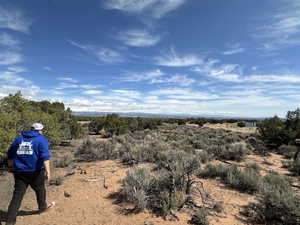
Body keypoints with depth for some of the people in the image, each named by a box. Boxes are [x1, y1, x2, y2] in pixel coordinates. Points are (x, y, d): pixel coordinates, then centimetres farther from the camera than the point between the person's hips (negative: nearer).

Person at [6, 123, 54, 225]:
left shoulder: (19, 138, 10)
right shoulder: (41, 139, -7)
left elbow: (10, 154, 17)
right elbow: (45, 156, -19)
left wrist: (11, 166, 32)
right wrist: (47, 171, -21)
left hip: (20, 171, 4)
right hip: (35, 171, -3)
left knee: (18, 194, 8)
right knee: (40, 189, 18)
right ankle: (42, 207, 39)